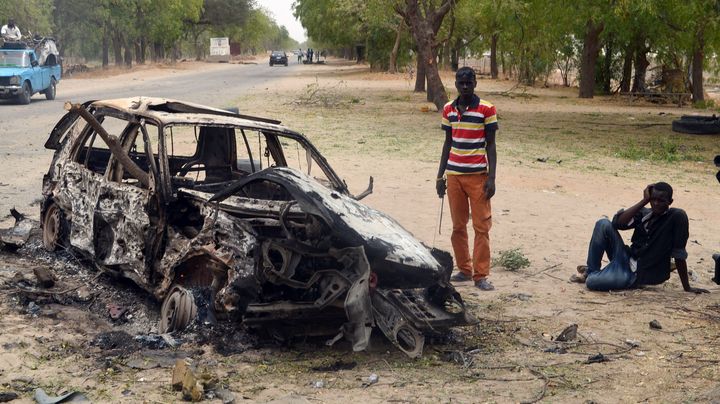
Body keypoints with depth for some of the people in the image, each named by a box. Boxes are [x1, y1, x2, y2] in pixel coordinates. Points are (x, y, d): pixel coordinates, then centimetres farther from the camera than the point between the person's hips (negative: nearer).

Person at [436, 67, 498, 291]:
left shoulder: (486, 109, -4)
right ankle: (464, 270, 18)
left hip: (478, 175, -4)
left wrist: (491, 178, -10)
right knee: (458, 226, 8)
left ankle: (481, 275, 0)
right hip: (454, 175, 4)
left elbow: (490, 145, -3)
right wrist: (440, 176, 12)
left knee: (481, 227, -3)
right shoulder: (448, 109, 8)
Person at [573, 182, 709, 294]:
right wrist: (644, 201, -15)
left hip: (639, 274, -6)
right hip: (626, 260, 6)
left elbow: (679, 255, -13)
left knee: (591, 282, -27)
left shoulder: (677, 216, -14)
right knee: (604, 224, -13)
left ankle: (592, 275, 13)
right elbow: (617, 223, -14)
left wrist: (687, 288, -10)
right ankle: (592, 271, 1)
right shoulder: (644, 213, 3)